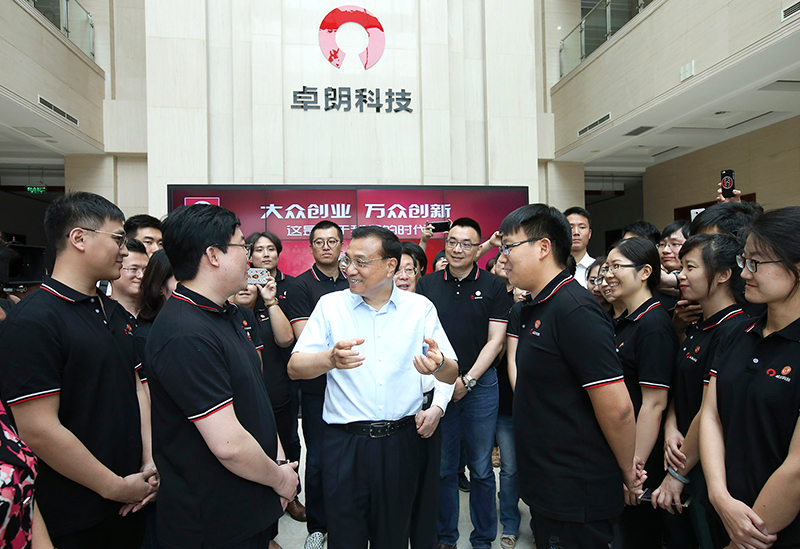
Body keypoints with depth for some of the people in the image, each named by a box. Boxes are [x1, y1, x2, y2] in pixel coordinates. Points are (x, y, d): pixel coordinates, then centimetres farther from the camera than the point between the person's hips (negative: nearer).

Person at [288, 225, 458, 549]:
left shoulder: (420, 308, 1)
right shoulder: (330, 305, 0)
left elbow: (451, 375, -2)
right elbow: (295, 367, -7)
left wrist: (438, 365, -26)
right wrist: (330, 359, -29)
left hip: (401, 441, 1)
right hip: (345, 441, 0)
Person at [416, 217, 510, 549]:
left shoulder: (493, 287, 1)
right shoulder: (427, 284, 5)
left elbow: (495, 340, -2)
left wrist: (466, 381, -8)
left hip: (480, 385, -1)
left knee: (481, 468, 8)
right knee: (443, 467, 9)